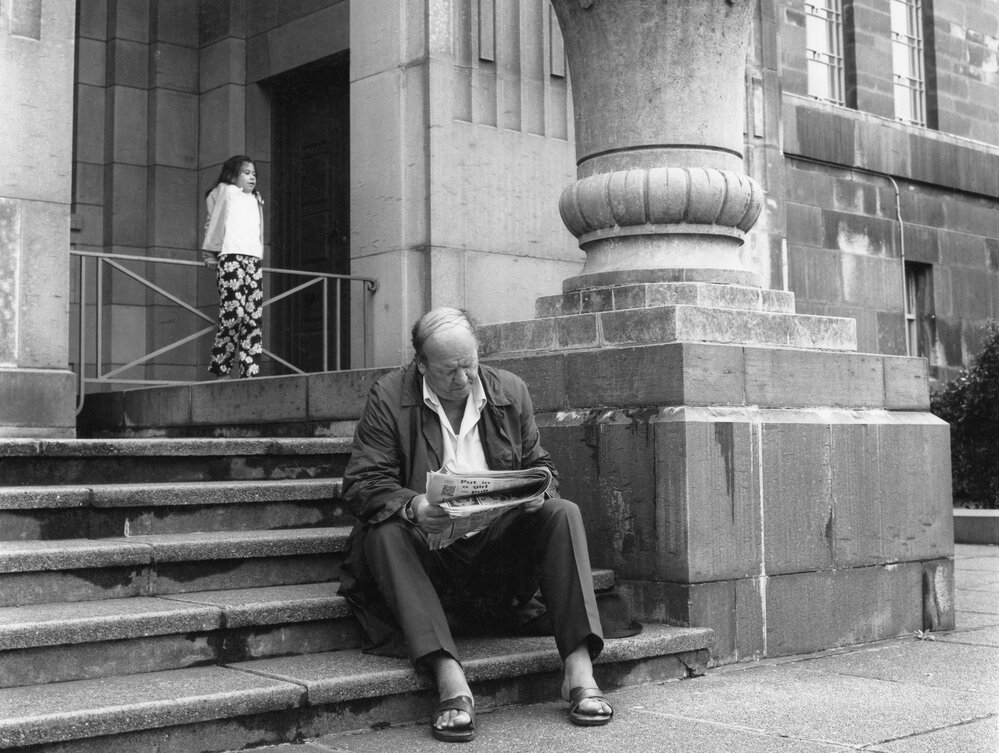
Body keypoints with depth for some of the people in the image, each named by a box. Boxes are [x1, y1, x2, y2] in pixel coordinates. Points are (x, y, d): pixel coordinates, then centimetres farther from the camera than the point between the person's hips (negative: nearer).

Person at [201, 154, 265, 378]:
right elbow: (215, 221, 2)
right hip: (230, 257, -6)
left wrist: (260, 255, 16)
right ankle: (219, 367, -10)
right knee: (234, 312, -16)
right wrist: (210, 253, -4)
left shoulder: (256, 199, 28)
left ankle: (250, 370, -6)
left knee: (253, 317, -4)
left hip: (254, 259, 6)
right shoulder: (224, 191, 10)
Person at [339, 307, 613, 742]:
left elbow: (539, 464, 12)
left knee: (563, 514, -21)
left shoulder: (510, 391, 6)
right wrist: (412, 506, -32)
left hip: (498, 539, 3)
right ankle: (450, 681, -44)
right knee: (384, 534, -33)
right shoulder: (388, 397, -5)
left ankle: (579, 670, -29)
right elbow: (362, 482, -11)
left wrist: (539, 490, -14)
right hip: (428, 540, -2)